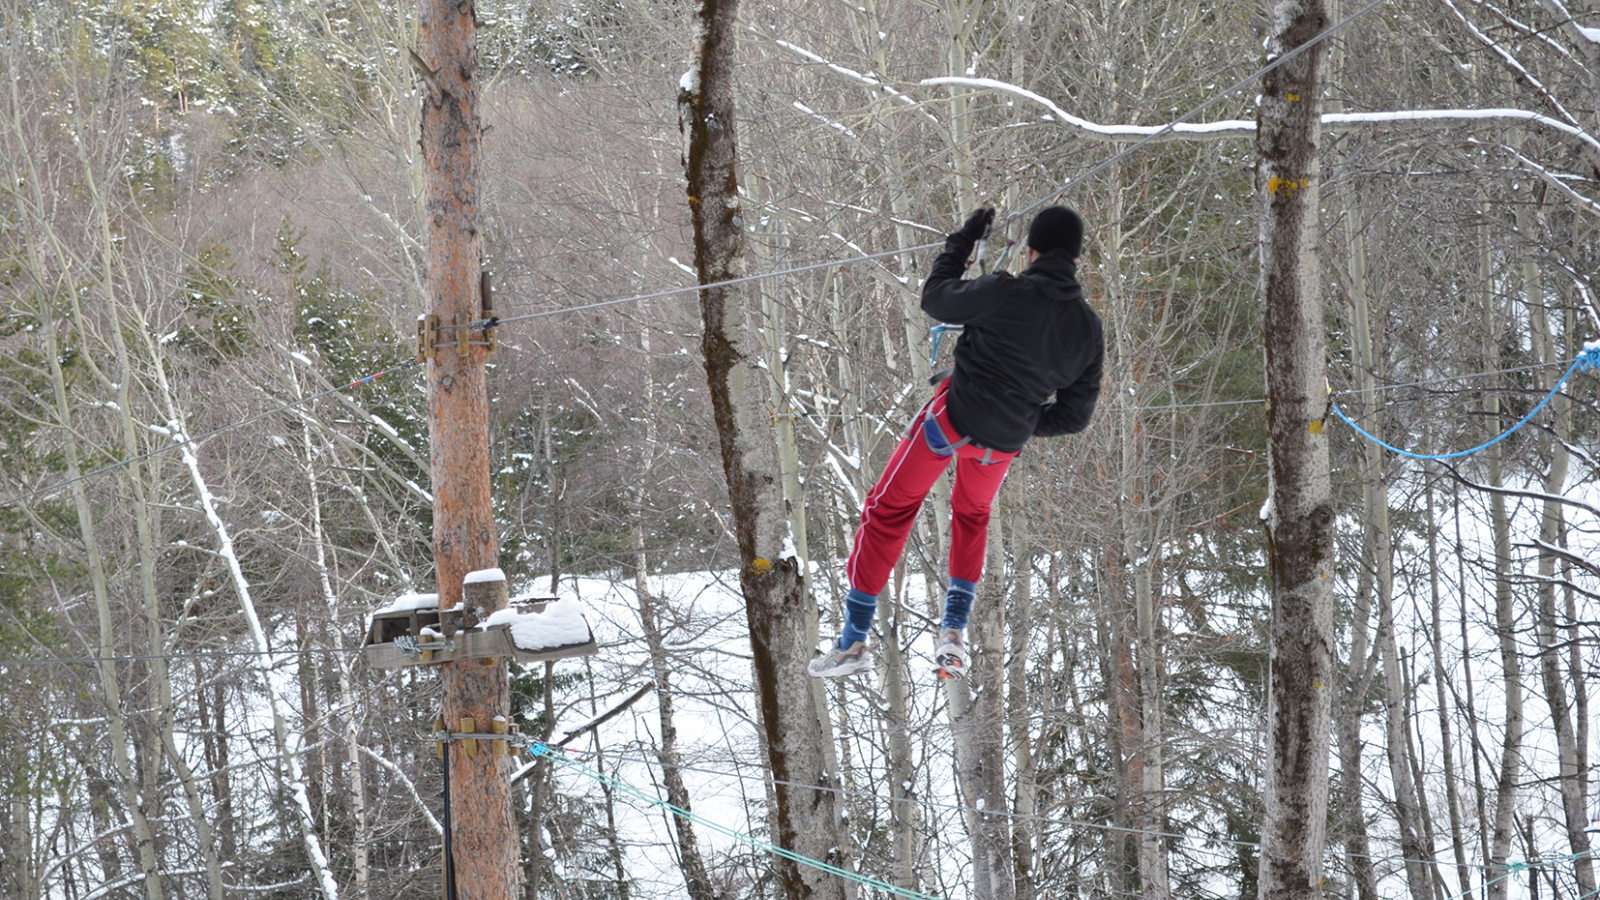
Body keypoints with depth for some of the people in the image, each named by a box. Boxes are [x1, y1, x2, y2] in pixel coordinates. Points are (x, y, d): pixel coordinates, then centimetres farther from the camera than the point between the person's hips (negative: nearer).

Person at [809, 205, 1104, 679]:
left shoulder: (1006, 294, -20)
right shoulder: (1089, 330, -4)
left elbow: (936, 298, -3)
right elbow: (1074, 416, 3)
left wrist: (962, 241, 9)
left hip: (955, 414, -5)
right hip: (1005, 443, 5)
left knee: (889, 511, 10)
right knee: (972, 515, 32)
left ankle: (854, 639, 9)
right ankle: (954, 631, 21)